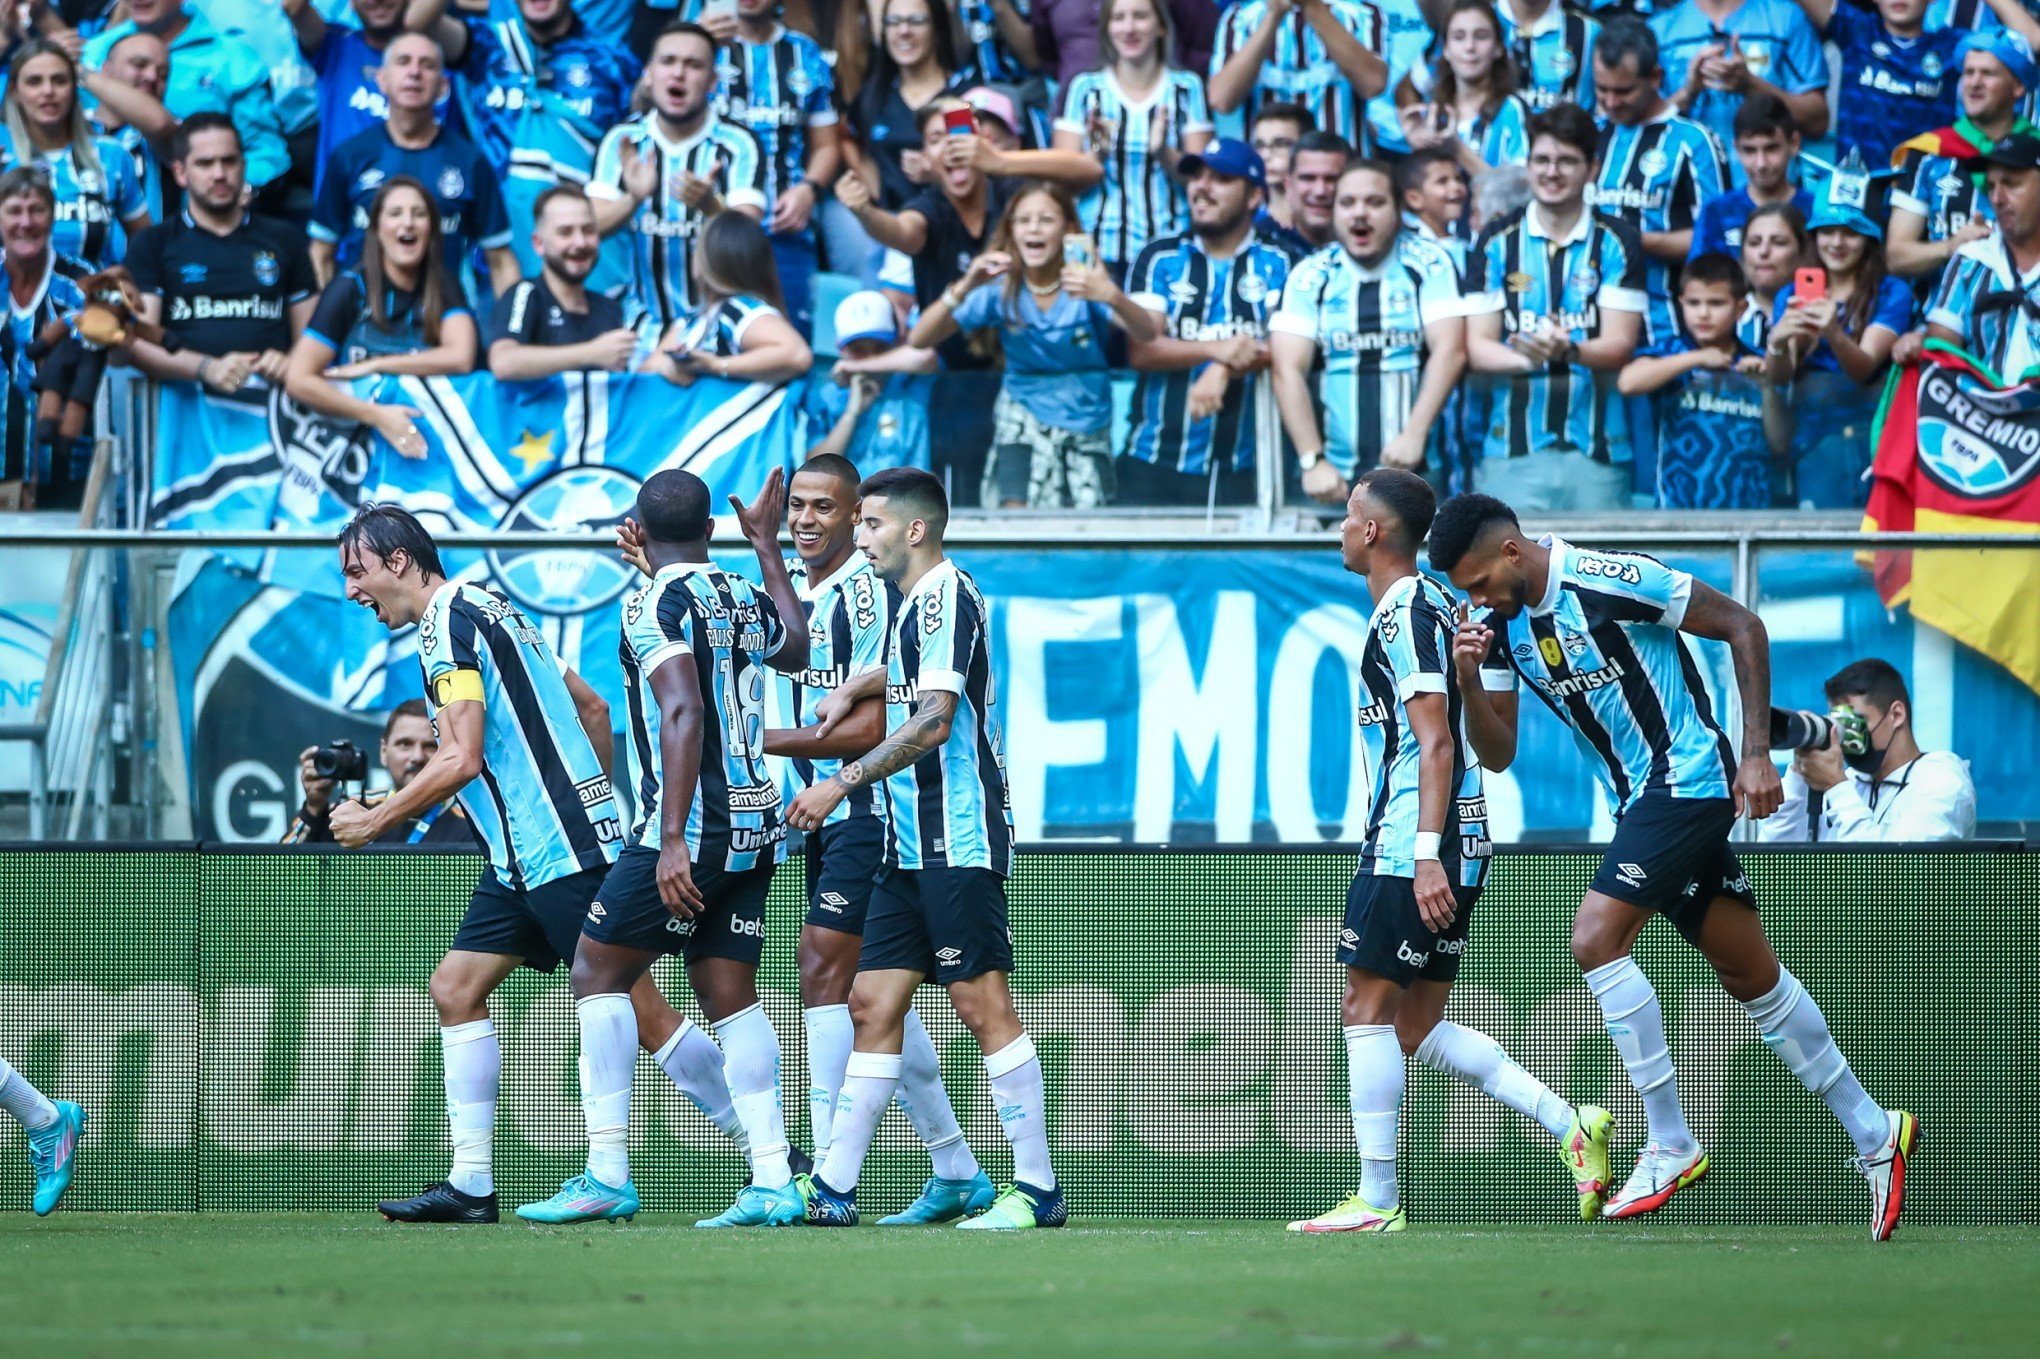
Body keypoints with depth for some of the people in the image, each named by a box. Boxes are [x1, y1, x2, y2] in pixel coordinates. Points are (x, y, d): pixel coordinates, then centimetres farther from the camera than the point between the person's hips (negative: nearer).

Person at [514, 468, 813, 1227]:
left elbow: (685, 714, -21)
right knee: (731, 998, 7)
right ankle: (773, 1183, -1)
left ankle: (608, 1174, -5)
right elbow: (796, 652, 36)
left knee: (596, 973, 1)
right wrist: (766, 545, 43)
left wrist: (674, 840, -25)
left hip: (691, 825, -7)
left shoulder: (655, 605, -9)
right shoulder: (747, 601, 13)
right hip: (757, 825, 7)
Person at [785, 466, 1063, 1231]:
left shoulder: (946, 594, -11)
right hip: (912, 845, 10)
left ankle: (1038, 1189, -6)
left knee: (982, 1005, -9)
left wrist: (843, 782, -19)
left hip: (959, 840, -10)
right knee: (873, 1003, 6)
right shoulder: (914, 603, 18)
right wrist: (855, 688, 23)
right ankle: (831, 1189, 7)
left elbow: (933, 721, -21)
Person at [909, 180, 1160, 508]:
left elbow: (1148, 334, -31)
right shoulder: (1001, 288, -10)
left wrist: (1113, 296, -53)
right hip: (1024, 417, 0)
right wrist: (963, 289, -35)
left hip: (1085, 418, 0)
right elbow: (918, 340, -17)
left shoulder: (1084, 281, -15)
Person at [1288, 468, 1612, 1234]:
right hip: (1454, 849, 10)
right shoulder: (1434, 606, 17)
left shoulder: (1404, 616, -13)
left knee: (1368, 1011, -6)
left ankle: (1376, 1202, -5)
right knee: (1418, 1027, 11)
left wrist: (1426, 855, -25)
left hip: (1411, 853, -10)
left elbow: (1437, 744, -20)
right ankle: (1570, 1127, 5)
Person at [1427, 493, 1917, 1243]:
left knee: (1596, 938, -20)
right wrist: (1469, 682, -13)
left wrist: (1756, 754, -14)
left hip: (1688, 780, -8)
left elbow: (1742, 625, -12)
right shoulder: (1503, 625, 4)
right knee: (1751, 974, 11)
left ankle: (1670, 1145, -14)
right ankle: (1873, 1132, 21)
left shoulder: (1609, 580, -19)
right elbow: (1496, 754, 7)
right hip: (1642, 801, 8)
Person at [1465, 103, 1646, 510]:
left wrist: (1570, 351, -22)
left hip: (1596, 450, 0)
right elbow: (1477, 346, 3)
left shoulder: (1617, 244, 5)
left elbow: (1620, 345, -1)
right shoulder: (1496, 242, 8)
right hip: (1513, 449, 0)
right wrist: (1528, 358, -18)